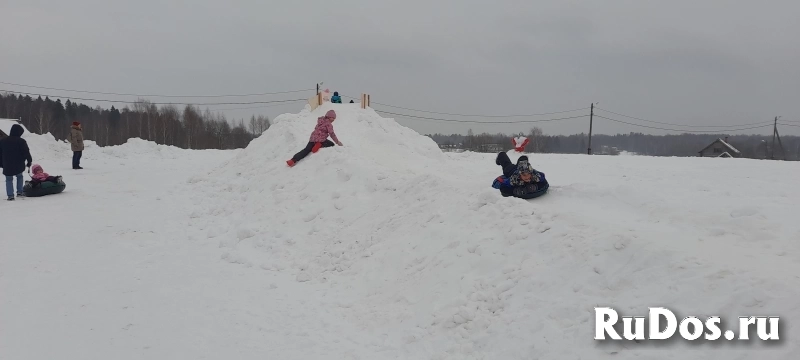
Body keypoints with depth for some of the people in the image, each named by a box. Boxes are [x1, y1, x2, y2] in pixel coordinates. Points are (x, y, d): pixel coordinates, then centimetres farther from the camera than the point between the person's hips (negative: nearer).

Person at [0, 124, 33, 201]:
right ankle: (19, 191, 15)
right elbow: (26, 153, -8)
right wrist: (29, 161, 4)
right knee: (19, 177, 21)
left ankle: (10, 195, 0)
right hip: (19, 165, -1)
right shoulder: (21, 141, -9)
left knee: (9, 179, 8)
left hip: (7, 166, 1)